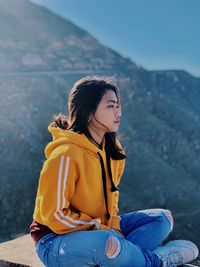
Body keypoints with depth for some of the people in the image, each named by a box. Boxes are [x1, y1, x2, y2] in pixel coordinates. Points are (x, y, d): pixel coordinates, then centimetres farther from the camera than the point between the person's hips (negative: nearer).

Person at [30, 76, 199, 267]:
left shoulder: (112, 149, 0)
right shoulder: (65, 154, -24)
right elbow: (54, 215, -22)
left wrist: (113, 224, -5)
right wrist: (102, 230, -18)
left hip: (101, 228, 8)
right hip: (57, 239, -8)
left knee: (161, 218, 0)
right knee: (107, 243, -38)